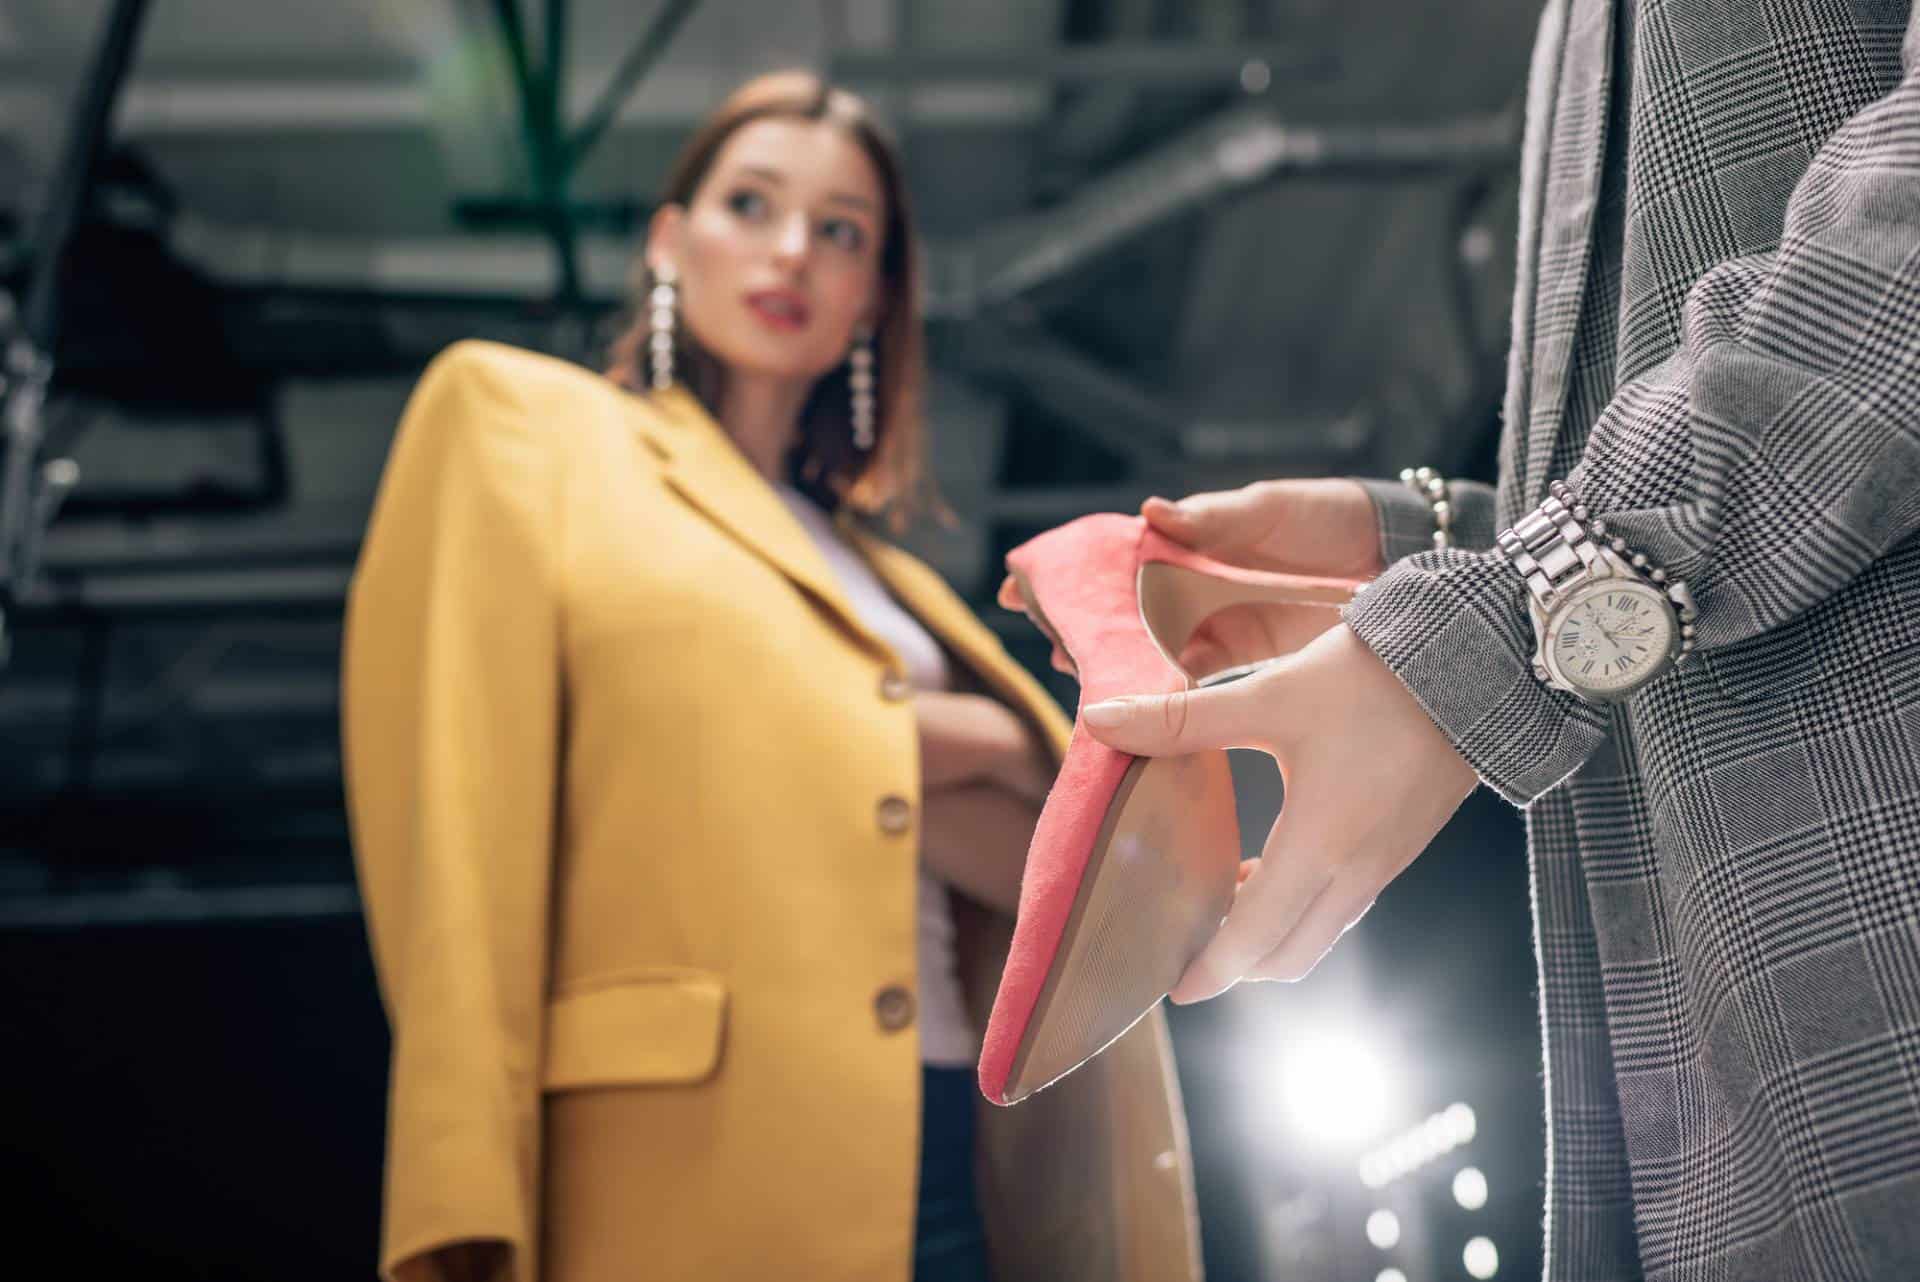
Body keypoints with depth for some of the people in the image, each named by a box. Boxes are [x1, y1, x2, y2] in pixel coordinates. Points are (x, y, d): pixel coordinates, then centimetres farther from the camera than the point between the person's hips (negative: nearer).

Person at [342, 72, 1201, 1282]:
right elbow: (456, 831, -6)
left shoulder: (889, 582, 22)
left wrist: (913, 743, -6)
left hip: (948, 1173, 6)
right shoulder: (522, 418, 7)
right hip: (684, 1170, -5)